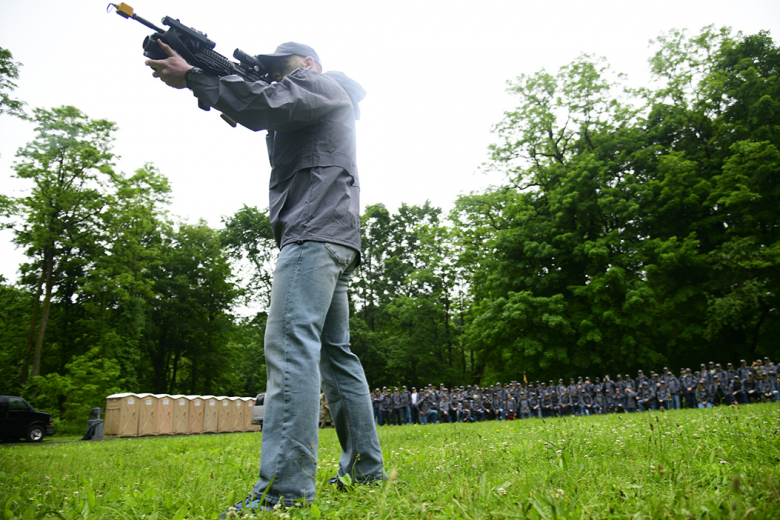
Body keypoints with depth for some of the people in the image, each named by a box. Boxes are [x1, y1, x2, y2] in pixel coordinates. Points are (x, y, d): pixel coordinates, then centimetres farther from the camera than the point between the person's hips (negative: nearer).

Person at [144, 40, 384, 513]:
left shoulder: (320, 84, 7)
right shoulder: (320, 108, 36)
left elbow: (266, 104, -10)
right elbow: (268, 122, 27)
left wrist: (191, 76, -2)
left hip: (315, 234, -10)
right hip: (336, 242, 10)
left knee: (290, 345, -20)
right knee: (336, 352, 8)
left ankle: (284, 489, -23)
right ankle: (366, 468, 13)